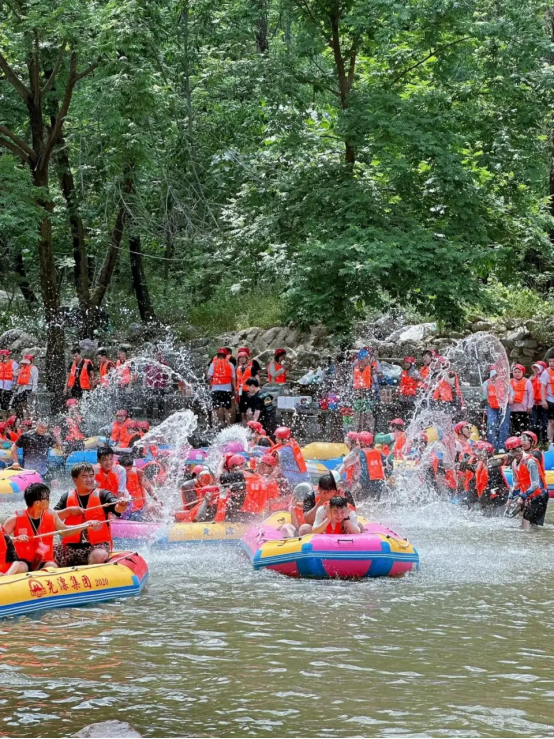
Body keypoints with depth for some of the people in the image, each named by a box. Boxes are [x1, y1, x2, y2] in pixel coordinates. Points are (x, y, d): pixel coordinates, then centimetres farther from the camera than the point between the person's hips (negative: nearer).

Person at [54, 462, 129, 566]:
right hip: (71, 546, 2)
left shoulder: (103, 495, 4)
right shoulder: (67, 497, 12)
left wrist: (121, 505, -37)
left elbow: (117, 508, -14)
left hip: (98, 545, -2)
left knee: (99, 556, -36)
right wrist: (69, 511, -10)